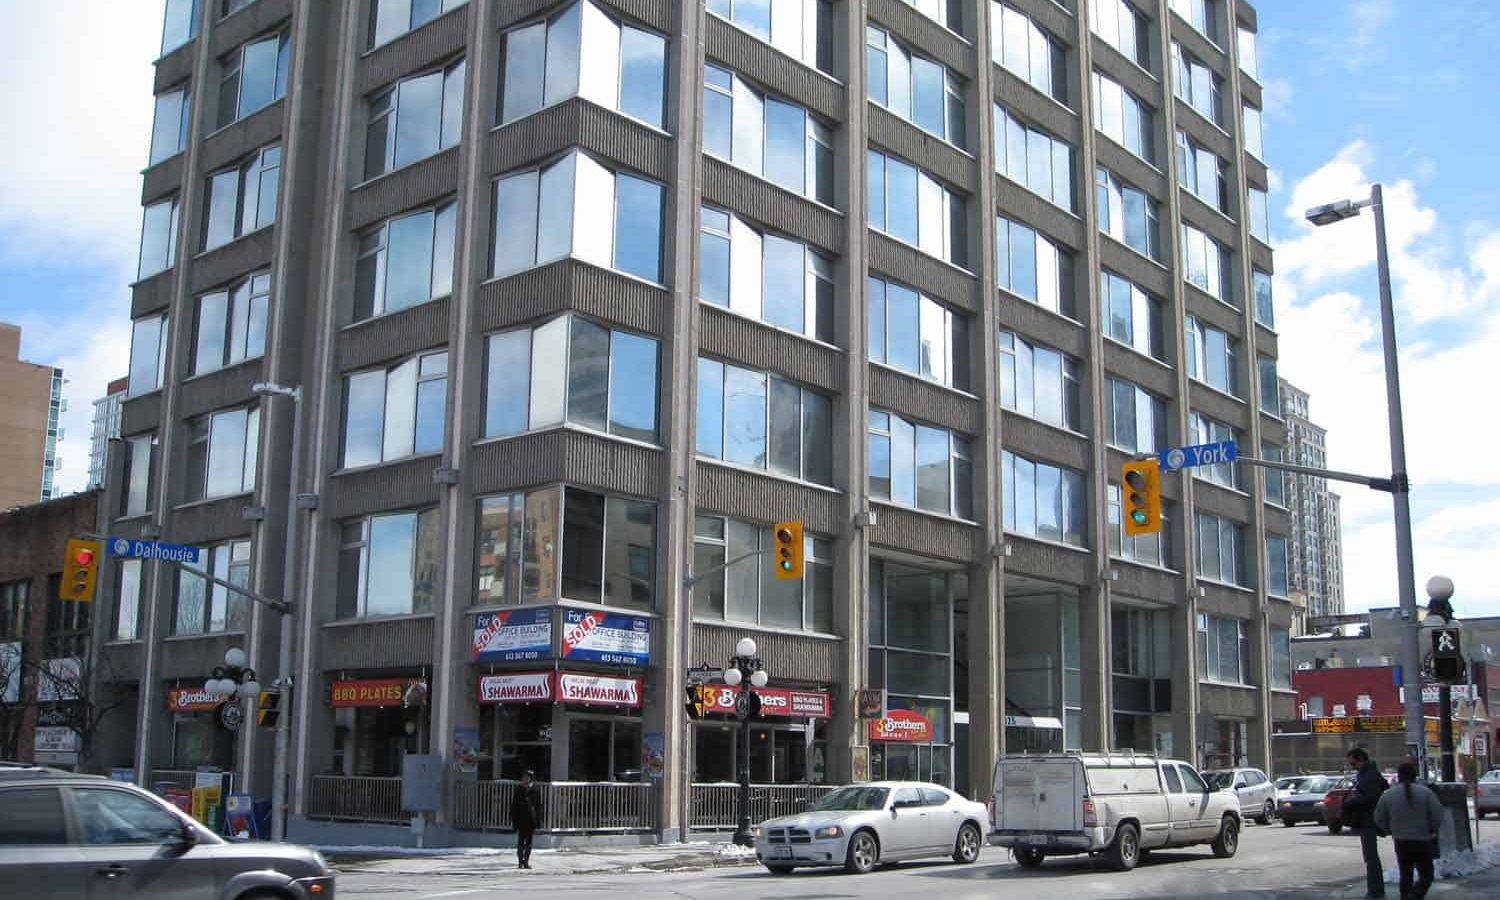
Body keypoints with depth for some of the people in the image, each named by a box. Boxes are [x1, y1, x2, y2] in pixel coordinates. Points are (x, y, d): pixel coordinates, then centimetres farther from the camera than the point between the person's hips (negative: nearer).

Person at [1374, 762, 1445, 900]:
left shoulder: (1388, 795, -2)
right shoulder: (1425, 792, -8)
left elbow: (1379, 819, 3)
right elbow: (1437, 816, -10)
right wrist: (1432, 830, 10)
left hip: (1401, 842, 2)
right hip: (1422, 842, -2)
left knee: (1405, 876, 18)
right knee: (1425, 876, 5)